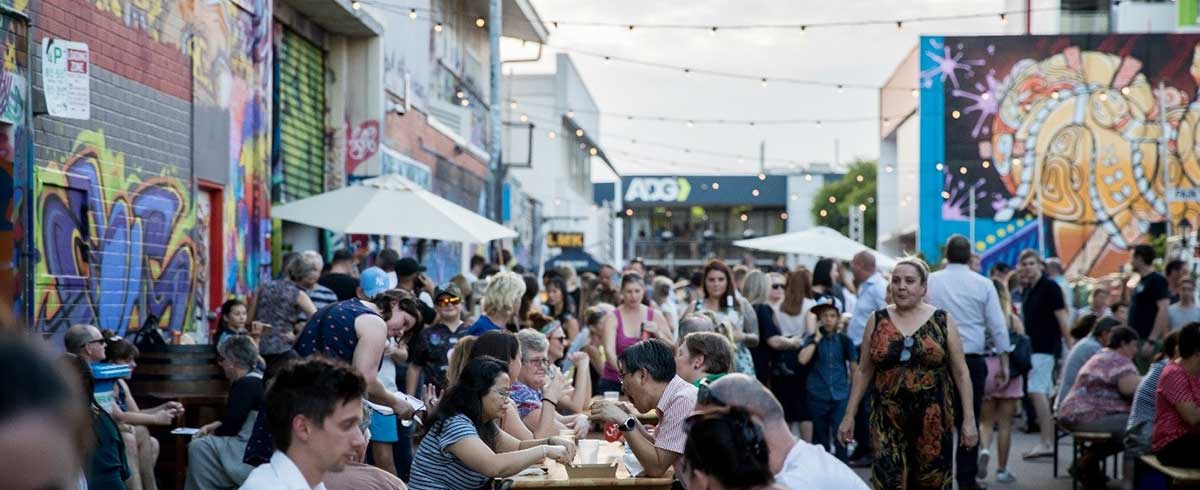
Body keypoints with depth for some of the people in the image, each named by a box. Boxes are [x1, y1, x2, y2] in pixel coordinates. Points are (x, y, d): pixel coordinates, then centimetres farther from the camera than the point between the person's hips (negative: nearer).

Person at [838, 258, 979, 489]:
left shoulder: (942, 321, 0)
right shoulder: (877, 321, 4)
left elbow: (960, 372, 2)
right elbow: (864, 371, 9)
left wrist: (969, 418, -2)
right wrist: (849, 415, 6)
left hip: (933, 419, 0)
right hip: (888, 420, 0)